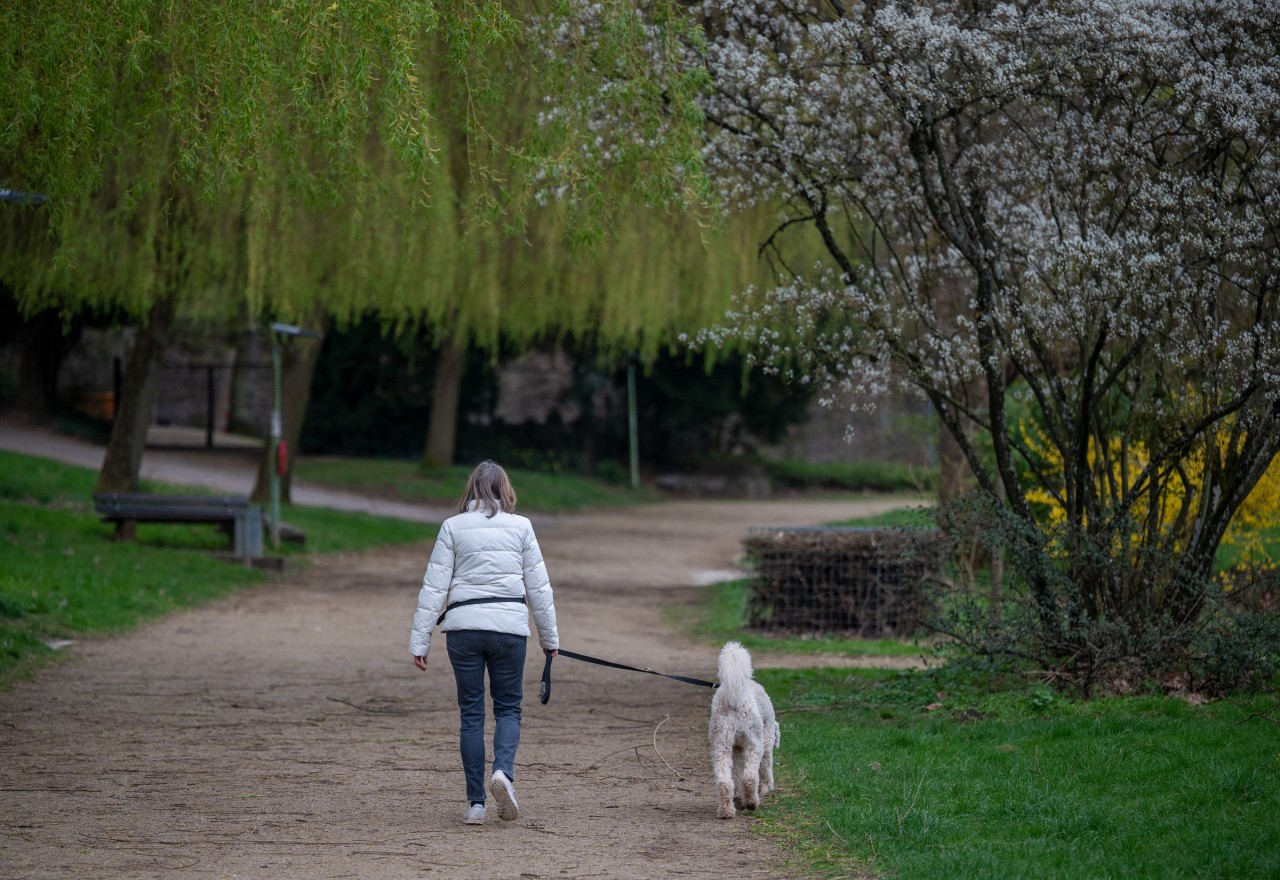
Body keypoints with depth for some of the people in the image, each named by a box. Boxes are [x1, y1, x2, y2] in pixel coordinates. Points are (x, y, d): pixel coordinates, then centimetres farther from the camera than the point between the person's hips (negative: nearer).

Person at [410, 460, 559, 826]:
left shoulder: (453, 527, 3)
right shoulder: (521, 527, 4)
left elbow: (434, 587, 1)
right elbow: (538, 586, 8)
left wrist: (420, 641, 4)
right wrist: (549, 636, 17)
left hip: (463, 626, 0)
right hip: (509, 625, 0)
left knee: (471, 713, 7)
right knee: (508, 707, 11)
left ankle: (476, 803, 5)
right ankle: (503, 771, -17)